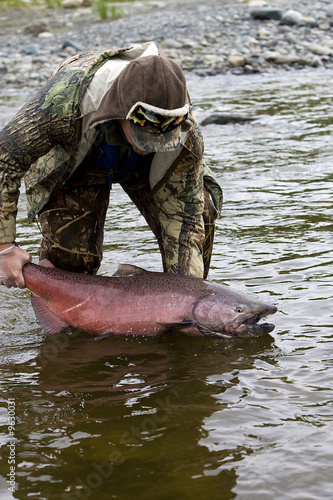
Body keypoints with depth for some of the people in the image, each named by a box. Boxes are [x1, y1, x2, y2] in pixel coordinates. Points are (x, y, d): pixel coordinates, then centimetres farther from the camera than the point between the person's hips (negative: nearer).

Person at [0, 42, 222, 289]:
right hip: (73, 163, -2)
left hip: (140, 167, 2)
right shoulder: (64, 101, -45)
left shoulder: (187, 134, -37)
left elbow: (183, 215, -29)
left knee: (201, 215, -17)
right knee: (69, 254, -15)